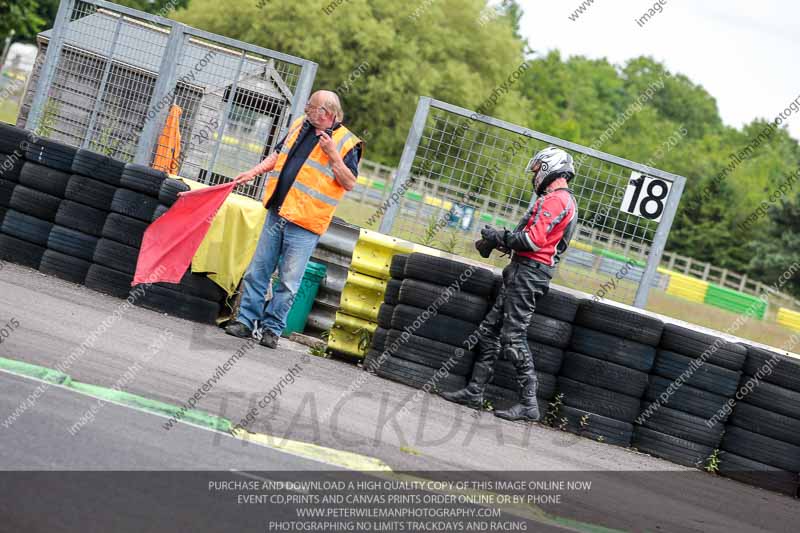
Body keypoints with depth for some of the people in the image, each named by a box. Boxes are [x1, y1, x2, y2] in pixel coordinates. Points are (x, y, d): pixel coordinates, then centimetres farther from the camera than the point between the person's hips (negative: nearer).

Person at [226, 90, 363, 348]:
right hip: (277, 214, 5)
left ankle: (272, 327, 11)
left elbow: (350, 184, -10)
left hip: (304, 225, -5)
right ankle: (246, 320, 16)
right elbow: (278, 155, 27)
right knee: (257, 271, 8)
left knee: (288, 281, -1)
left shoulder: (346, 142, -6)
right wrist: (253, 172, 17)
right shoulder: (299, 126, 11)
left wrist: (333, 154, -19)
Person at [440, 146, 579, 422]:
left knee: (513, 336, -11)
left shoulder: (555, 200, -11)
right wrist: (497, 242, 15)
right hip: (527, 272, 11)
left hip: (528, 272, -11)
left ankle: (529, 403, -9)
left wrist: (499, 237, -9)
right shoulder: (566, 201, 22)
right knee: (490, 329, 11)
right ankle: (475, 391, 13)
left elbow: (533, 240, -21)